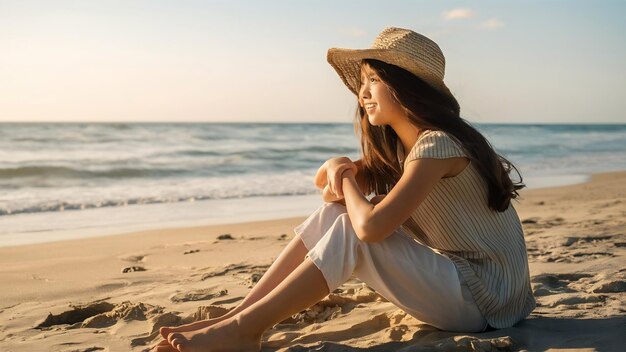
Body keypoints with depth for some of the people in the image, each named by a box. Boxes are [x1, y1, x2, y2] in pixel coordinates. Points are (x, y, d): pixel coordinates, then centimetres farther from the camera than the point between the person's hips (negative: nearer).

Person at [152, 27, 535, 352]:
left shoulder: (437, 144, -22)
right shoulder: (397, 145, 8)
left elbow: (371, 226, -32)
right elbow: (326, 184, 14)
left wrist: (348, 183, -11)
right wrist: (338, 168, -10)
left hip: (486, 298, -8)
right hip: (454, 274, 9)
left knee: (352, 233, -23)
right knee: (334, 212, -3)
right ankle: (235, 317, -7)